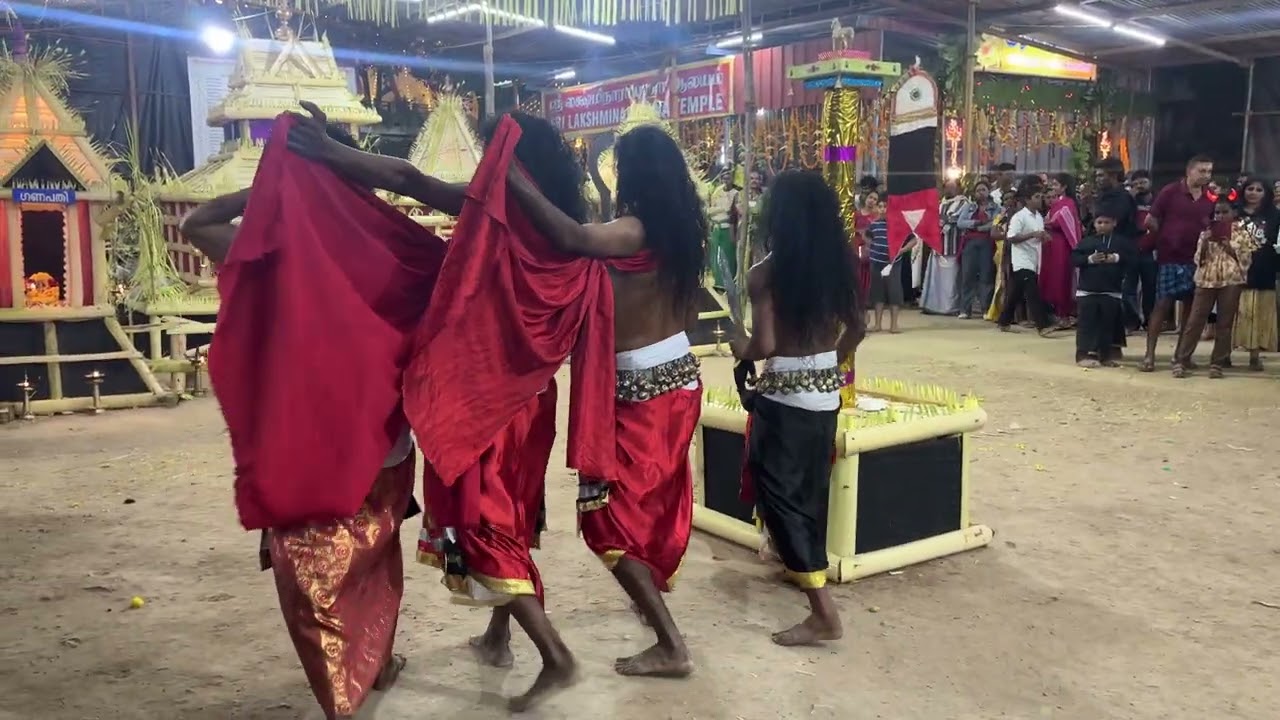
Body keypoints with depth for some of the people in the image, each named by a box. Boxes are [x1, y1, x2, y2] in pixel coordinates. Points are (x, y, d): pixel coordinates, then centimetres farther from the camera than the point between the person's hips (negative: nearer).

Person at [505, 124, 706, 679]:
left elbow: (571, 239, -38)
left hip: (639, 385, -9)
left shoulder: (635, 230, -19)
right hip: (679, 373, 9)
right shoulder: (678, 227, 6)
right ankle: (655, 595, 43)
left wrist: (515, 181, -31)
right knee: (660, 494, 24)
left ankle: (670, 646, 0)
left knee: (609, 513, -2)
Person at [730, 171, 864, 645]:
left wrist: (740, 349, 0)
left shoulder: (765, 274, -16)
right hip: (826, 391, 7)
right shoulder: (840, 265, 2)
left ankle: (823, 612, -5)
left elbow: (764, 346, -21)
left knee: (779, 494, 0)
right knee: (811, 487, 23)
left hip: (784, 394, -7)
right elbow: (857, 329, 9)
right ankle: (803, 565, 43)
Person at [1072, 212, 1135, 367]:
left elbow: (1133, 257, -2)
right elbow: (1074, 258, -2)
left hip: (1112, 291, 1)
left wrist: (1118, 258, -16)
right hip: (1087, 290, -1)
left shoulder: (1122, 241, 4)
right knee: (1086, 323, -1)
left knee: (1108, 324, 9)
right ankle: (1083, 354, 0)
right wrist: (1089, 259, -17)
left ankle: (1106, 355, 17)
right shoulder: (1086, 241, 2)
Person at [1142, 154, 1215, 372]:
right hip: (1169, 258, -5)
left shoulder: (1209, 199, 8)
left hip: (1196, 259, 5)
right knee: (1162, 304, -8)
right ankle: (1149, 354, -5)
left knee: (1191, 306, 8)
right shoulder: (1170, 191, -5)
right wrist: (1168, 238, 2)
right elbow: (1151, 220, -3)